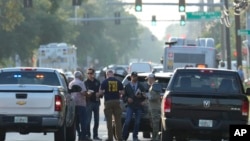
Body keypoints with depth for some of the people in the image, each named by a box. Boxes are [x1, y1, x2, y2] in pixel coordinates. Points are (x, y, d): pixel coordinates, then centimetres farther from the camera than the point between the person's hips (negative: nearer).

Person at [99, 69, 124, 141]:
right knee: (118, 120, 7)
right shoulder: (118, 82, 4)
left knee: (109, 121, 1)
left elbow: (100, 92, -4)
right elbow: (122, 92, 5)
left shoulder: (104, 82, -3)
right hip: (116, 101, 2)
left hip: (108, 102, -2)